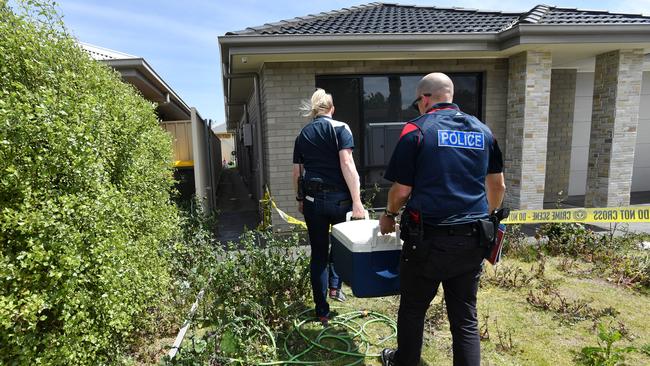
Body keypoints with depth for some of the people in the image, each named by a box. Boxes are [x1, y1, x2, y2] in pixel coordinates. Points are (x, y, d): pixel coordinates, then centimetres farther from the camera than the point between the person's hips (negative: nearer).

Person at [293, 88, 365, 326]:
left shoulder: (302, 135, 11)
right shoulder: (340, 128, -1)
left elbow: (297, 173, 12)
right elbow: (347, 164, -13)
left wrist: (300, 199, 24)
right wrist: (356, 201, -15)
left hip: (312, 198, 3)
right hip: (338, 197, -3)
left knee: (318, 254, 10)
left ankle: (322, 312, 17)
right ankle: (335, 286, 22)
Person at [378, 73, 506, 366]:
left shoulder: (416, 130, -7)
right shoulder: (482, 130, 8)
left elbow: (402, 189, -9)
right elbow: (498, 186, 15)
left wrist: (389, 215, 11)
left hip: (428, 239, -4)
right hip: (471, 241, 4)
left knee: (412, 309, 16)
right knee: (465, 318, 14)